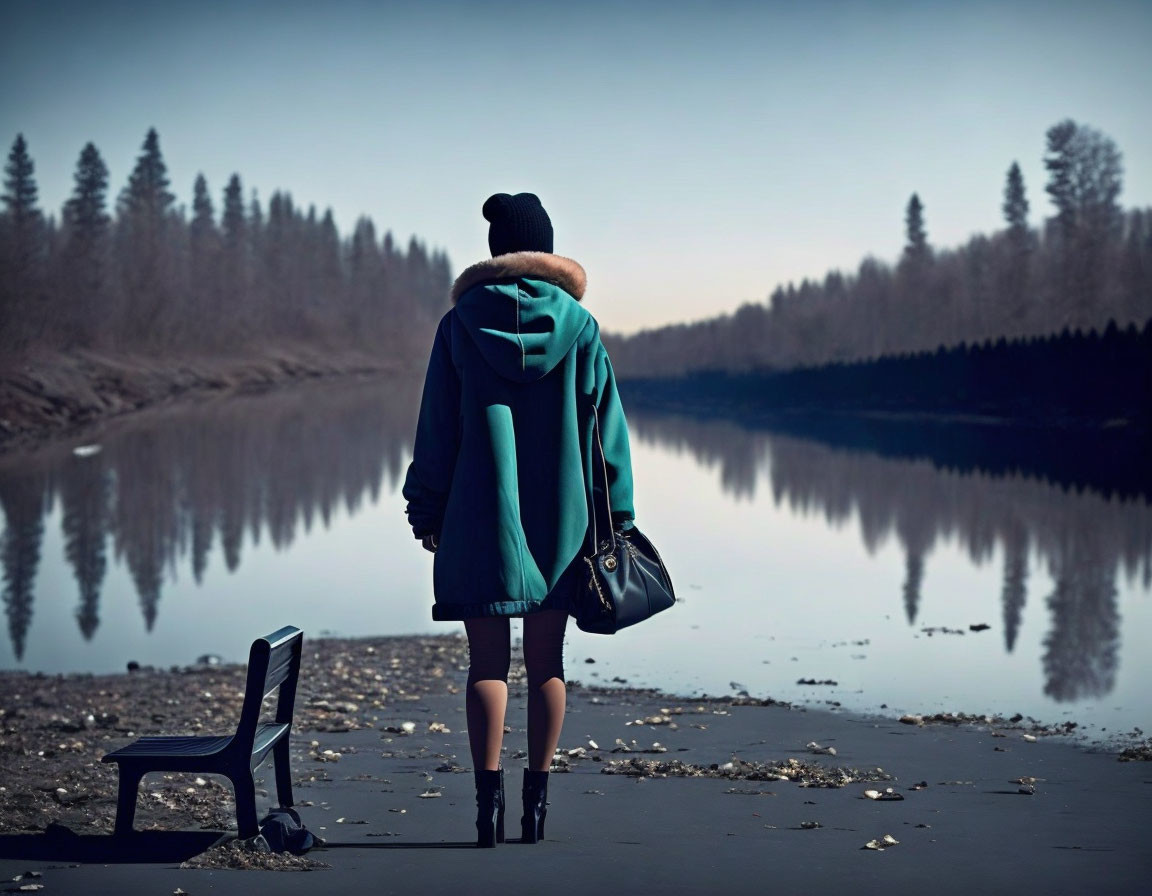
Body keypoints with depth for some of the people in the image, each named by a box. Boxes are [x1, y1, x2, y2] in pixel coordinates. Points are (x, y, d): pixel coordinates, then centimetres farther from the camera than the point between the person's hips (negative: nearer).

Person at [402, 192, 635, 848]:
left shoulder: (460, 324, -1)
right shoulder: (578, 324, 0)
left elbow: (437, 429, 0)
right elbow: (605, 426, 1)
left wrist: (427, 514, 7)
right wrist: (615, 516, 7)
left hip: (481, 520, -1)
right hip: (560, 521, 1)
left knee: (488, 662, 2)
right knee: (547, 661, 8)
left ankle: (490, 802, -4)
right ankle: (538, 801, 10)